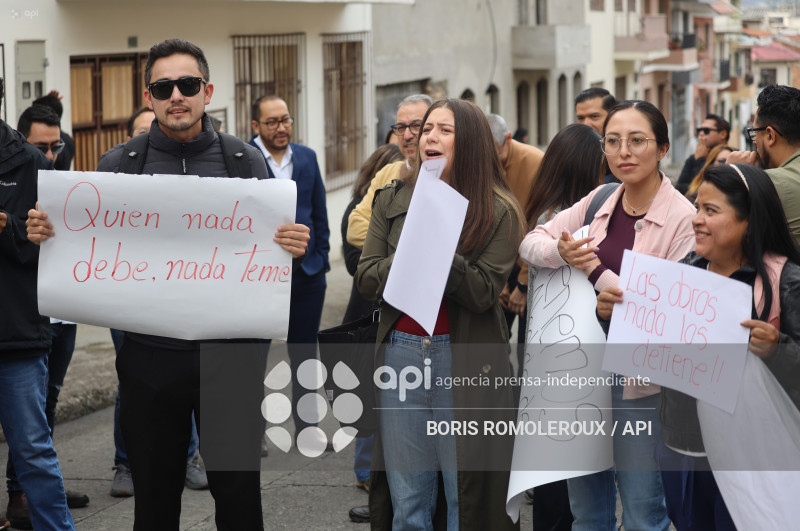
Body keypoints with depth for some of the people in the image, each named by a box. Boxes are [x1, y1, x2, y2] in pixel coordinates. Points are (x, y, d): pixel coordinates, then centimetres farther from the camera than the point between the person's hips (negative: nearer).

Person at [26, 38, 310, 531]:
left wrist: (294, 246, -16)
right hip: (149, 356, 0)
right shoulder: (118, 165, 4)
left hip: (230, 355, 0)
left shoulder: (246, 161, 4)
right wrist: (48, 236, -11)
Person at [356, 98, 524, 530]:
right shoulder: (392, 201, 9)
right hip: (401, 354, 3)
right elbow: (365, 280, 2)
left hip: (466, 365, -3)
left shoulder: (498, 211, -2)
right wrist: (413, 253, -13)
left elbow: (482, 293, -11)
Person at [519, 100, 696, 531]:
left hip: (640, 383, -6)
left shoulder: (683, 218, -12)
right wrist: (561, 252, -18)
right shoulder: (600, 202, 6)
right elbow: (529, 242, 5)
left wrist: (596, 273, -15)